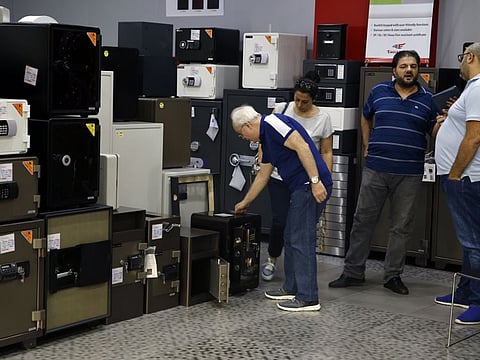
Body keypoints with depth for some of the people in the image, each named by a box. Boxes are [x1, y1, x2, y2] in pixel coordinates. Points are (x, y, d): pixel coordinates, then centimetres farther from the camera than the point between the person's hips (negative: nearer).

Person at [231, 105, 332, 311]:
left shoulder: (272, 123, -10)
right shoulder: (266, 139, 20)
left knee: (302, 240, -7)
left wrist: (315, 181, -24)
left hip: (311, 186, -10)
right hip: (300, 188, 10)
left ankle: (308, 298, -2)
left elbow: (302, 147, -20)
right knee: (291, 238, 16)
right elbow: (263, 175, 30)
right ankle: (292, 288, 26)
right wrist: (245, 202, 38)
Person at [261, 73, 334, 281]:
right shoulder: (281, 109, 0)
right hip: (280, 177, 0)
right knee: (280, 221, -4)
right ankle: (272, 260, 21)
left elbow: (326, 152, 2)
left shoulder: (323, 119, -2)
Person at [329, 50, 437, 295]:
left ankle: (393, 275, 17)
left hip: (409, 174, 0)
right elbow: (365, 119, 21)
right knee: (363, 220, 4)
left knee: (401, 226, 6)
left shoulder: (427, 99, 4)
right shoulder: (379, 92, 6)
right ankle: (353, 272, 14)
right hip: (375, 170, 0)